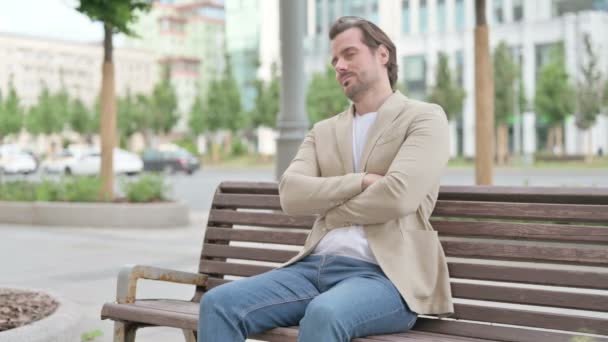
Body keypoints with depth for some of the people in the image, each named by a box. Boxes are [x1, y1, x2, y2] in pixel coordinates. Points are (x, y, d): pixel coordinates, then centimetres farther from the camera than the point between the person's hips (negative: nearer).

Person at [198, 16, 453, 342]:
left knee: (323, 314, -39)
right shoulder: (324, 131, 21)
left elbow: (397, 195, -13)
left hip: (385, 276, -6)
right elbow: (290, 194, 4)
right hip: (316, 267, 6)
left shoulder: (425, 118, 4)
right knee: (219, 304, -17)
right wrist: (360, 182, -8)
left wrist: (329, 210, 1)